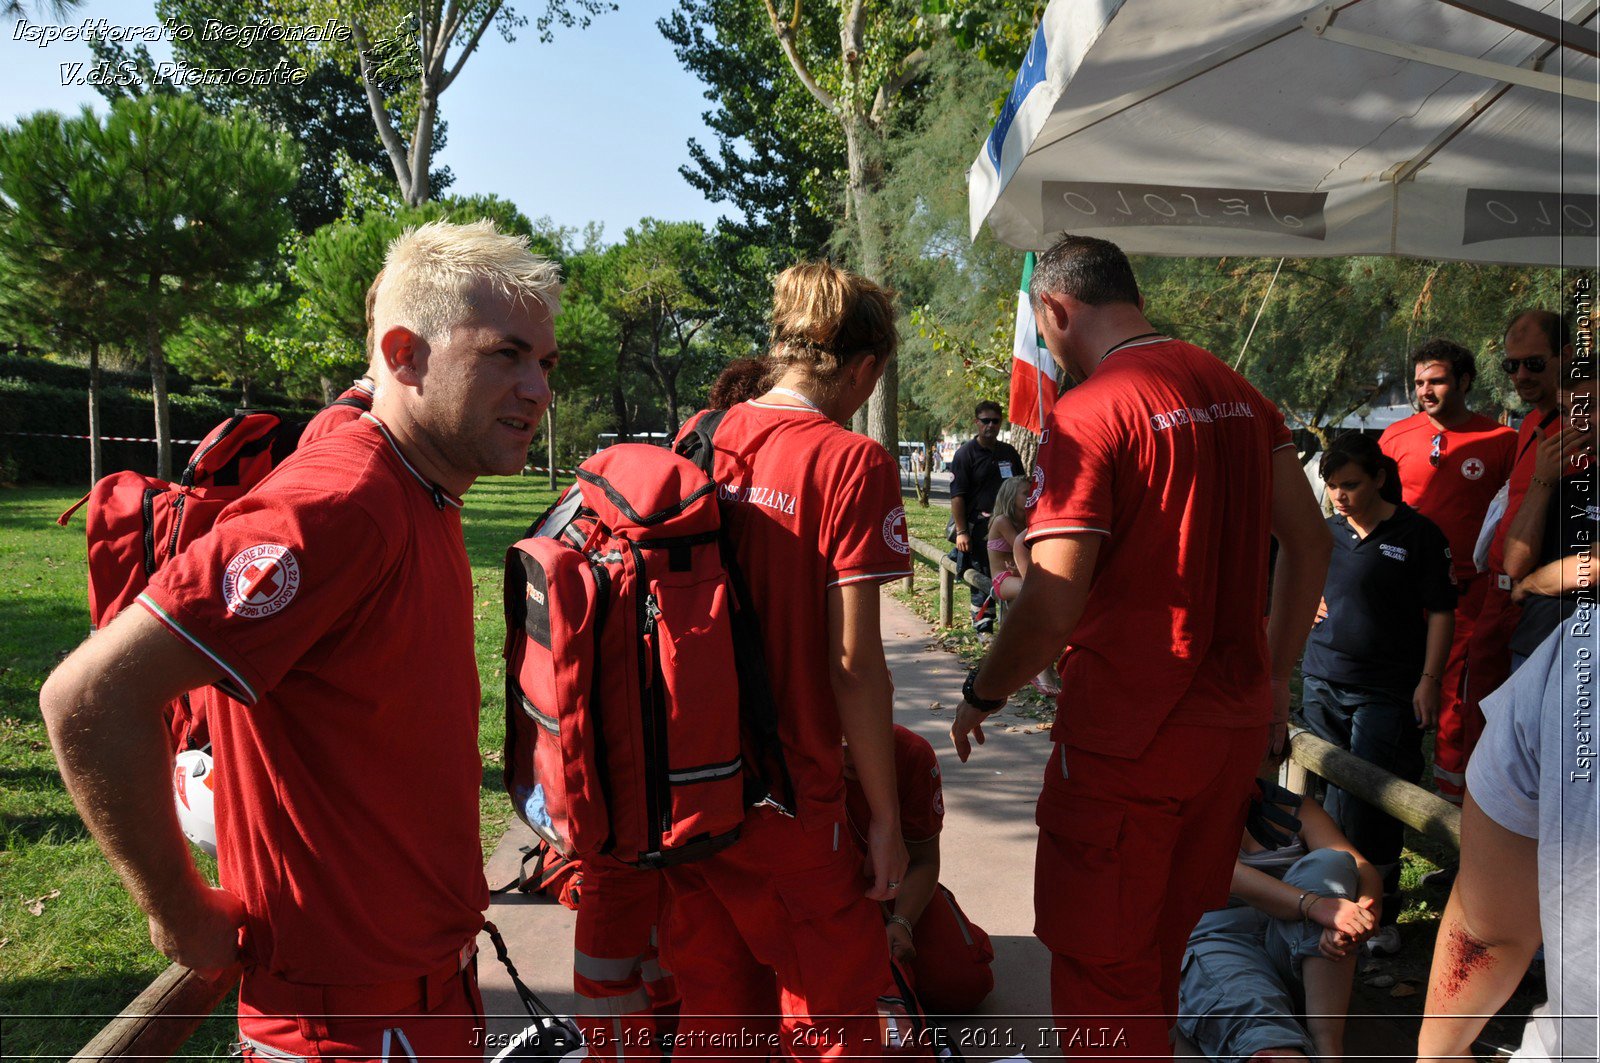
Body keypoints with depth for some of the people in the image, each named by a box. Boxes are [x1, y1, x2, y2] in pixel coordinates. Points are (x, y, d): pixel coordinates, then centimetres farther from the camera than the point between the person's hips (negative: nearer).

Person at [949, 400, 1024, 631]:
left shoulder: (1009, 452, 14)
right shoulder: (966, 454, -2)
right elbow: (957, 496, -8)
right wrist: (961, 531, -14)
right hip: (978, 529, -5)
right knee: (982, 583, 0)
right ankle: (983, 628, 9)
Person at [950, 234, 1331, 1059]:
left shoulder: (1089, 413, -16)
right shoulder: (1237, 391, 5)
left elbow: (1053, 606, -22)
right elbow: (1309, 541, 10)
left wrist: (982, 695, -5)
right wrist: (1276, 675, 20)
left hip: (1129, 735, -7)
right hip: (1237, 721, 8)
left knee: (1102, 961, 10)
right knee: (1184, 941, 23)